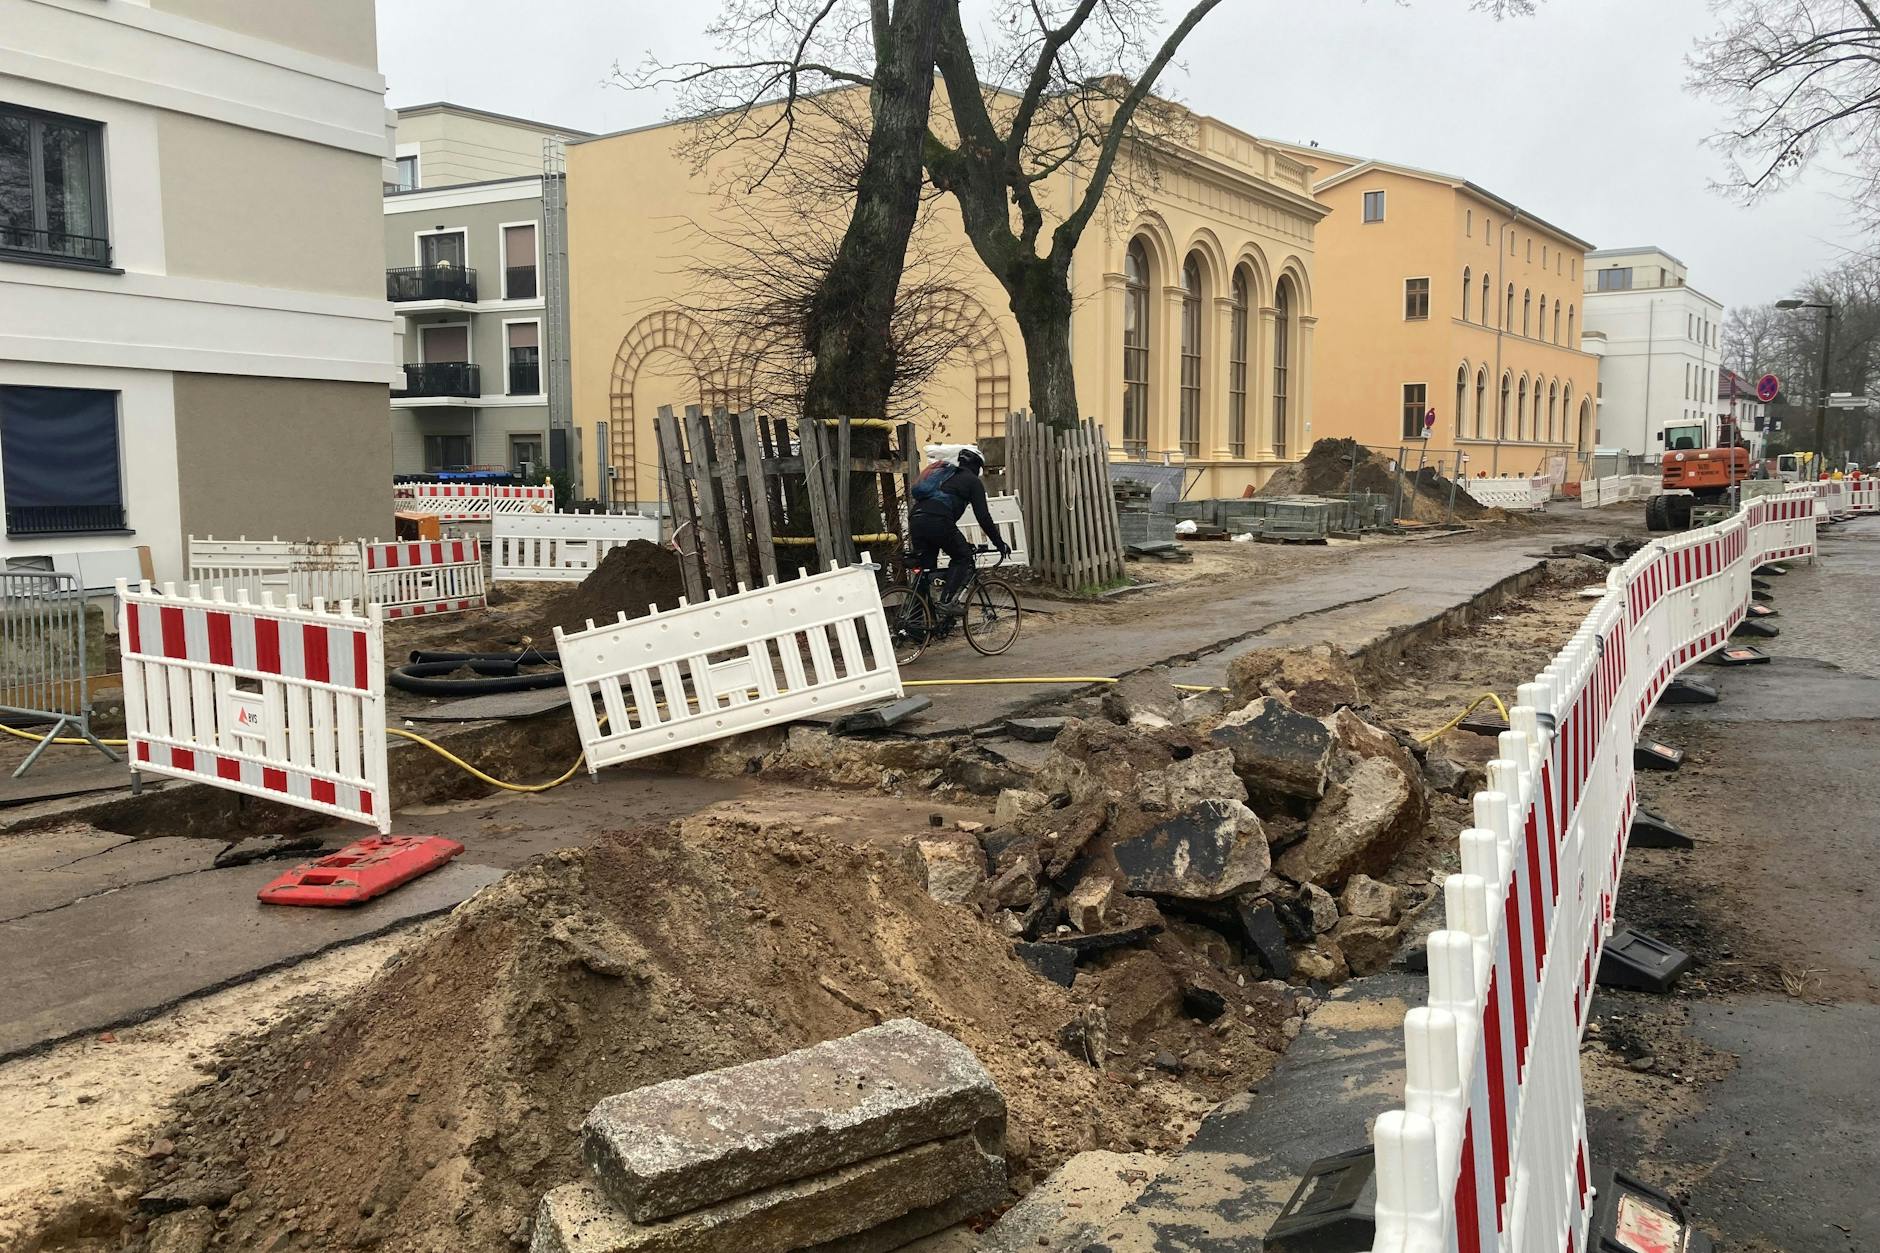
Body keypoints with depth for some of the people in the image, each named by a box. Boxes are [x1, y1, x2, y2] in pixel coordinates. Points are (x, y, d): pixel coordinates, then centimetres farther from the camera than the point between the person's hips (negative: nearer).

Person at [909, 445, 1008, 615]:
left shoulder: (943, 473, 36)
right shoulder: (972, 480, 14)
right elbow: (983, 516, 8)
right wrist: (1000, 543, 16)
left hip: (915, 519, 7)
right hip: (937, 521, -7)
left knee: (924, 568, 14)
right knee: (963, 557, 9)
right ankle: (947, 601, -7)